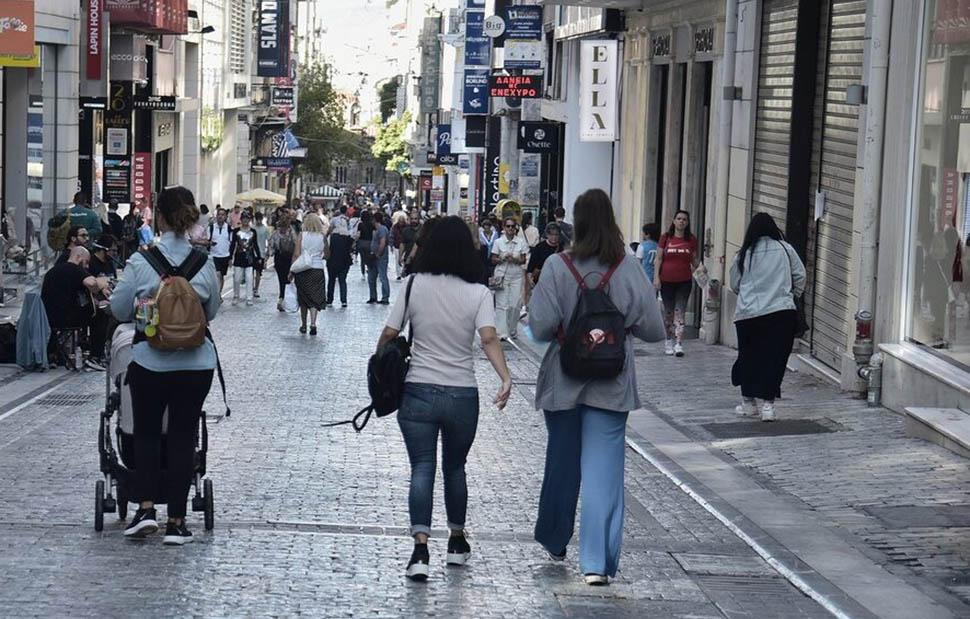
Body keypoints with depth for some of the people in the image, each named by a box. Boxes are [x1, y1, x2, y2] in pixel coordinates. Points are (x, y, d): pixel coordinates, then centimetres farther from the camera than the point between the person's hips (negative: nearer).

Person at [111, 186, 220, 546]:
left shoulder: (141, 261, -11)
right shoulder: (205, 260, -4)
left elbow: (119, 309, -4)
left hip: (150, 361, -1)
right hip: (196, 363, 2)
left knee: (146, 432, 15)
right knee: (183, 436, 8)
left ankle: (146, 508, 4)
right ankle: (176, 521, 10)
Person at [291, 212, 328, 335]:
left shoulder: (302, 235, -5)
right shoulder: (322, 237, -1)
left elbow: (296, 254, -8)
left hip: (303, 269, 0)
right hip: (318, 269, 0)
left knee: (303, 297, 13)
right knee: (315, 297, 1)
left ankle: (303, 325, 21)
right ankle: (313, 323, -16)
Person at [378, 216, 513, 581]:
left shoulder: (415, 285, -5)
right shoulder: (478, 293, -6)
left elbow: (389, 334, -5)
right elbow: (488, 338, -20)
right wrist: (505, 378, -24)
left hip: (418, 392, -1)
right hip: (462, 395, 1)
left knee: (422, 469, 0)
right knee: (454, 468, 19)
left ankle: (421, 547, -17)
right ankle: (457, 542, 32)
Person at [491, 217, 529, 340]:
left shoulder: (521, 242, 5)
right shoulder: (498, 242, 3)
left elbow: (523, 260, 6)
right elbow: (493, 260, 4)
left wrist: (514, 259, -13)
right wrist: (503, 259, -14)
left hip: (516, 276, 1)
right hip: (502, 275, -1)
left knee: (515, 304, -2)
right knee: (502, 304, -7)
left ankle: (512, 331, 12)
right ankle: (502, 332, -11)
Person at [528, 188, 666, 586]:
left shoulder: (558, 267, -9)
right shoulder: (629, 269, -6)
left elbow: (541, 326, -13)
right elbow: (653, 329, -3)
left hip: (563, 381, 1)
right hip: (612, 384, 0)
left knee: (561, 463, 18)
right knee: (603, 469, -1)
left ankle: (554, 541, 35)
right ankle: (597, 561, -8)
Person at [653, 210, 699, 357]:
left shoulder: (692, 240, 5)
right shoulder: (666, 238, 3)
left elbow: (694, 260, 12)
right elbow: (658, 259, 4)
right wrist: (656, 277, -4)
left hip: (684, 281, 0)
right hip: (667, 280, 0)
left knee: (680, 311, -8)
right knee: (668, 311, 7)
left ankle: (679, 344, -13)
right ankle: (668, 341, 20)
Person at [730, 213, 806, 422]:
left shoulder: (744, 254, 2)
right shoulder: (785, 249, 1)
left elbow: (735, 284, 9)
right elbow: (800, 276, 5)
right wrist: (791, 295, 22)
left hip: (747, 314, 1)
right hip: (781, 312, -1)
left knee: (748, 357, 14)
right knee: (774, 359, 1)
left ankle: (748, 401, 23)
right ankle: (767, 404, -6)